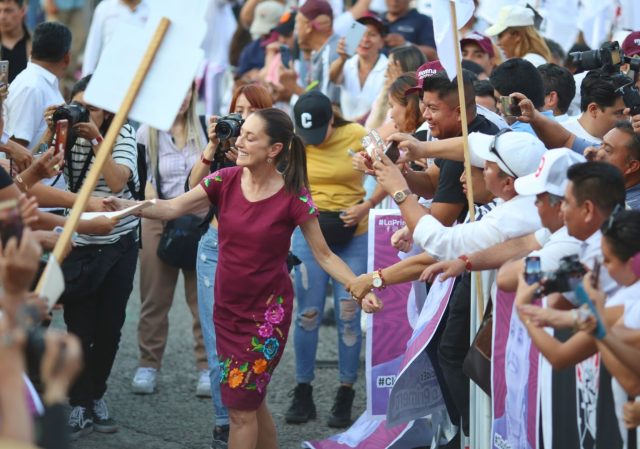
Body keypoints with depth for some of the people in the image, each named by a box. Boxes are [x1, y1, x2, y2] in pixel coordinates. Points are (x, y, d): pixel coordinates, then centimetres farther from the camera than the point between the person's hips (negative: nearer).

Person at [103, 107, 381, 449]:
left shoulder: (293, 197, -16)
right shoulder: (227, 180, -5)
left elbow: (324, 255, -10)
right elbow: (173, 208, -7)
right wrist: (127, 206, -24)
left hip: (267, 312, -5)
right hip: (228, 308, 5)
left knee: (241, 406, -4)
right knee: (250, 400, 16)